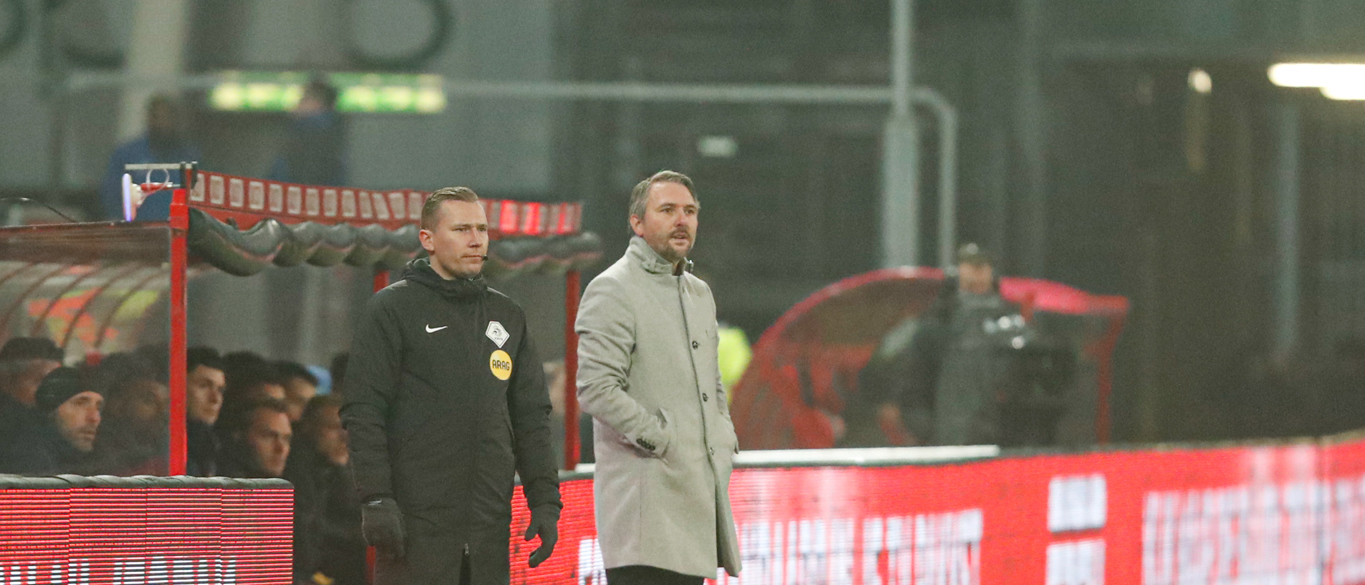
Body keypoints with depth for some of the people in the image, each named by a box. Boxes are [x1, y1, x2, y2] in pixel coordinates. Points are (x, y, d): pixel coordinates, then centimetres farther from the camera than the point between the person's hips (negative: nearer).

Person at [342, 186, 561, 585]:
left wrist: (545, 502, 8)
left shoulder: (508, 316, 17)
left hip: (490, 526, 6)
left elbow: (532, 418, 18)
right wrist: (376, 499, -15)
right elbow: (364, 410, -6)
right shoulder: (393, 308, 0)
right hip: (418, 521, -6)